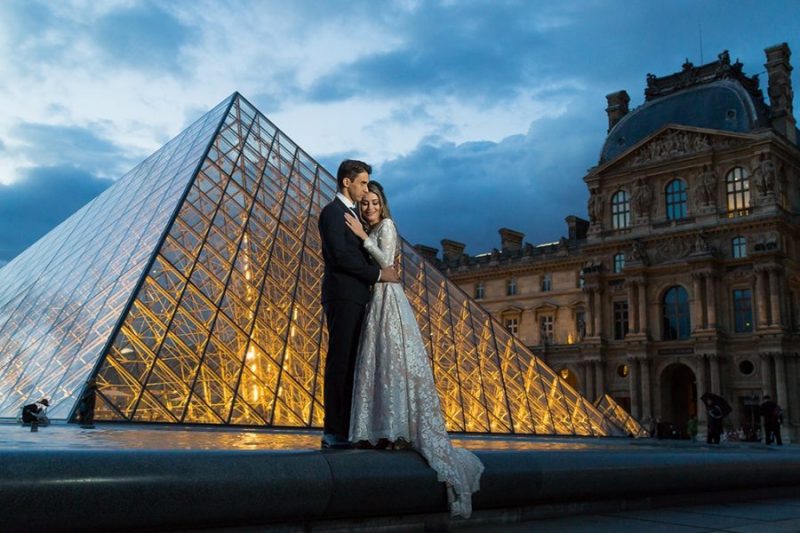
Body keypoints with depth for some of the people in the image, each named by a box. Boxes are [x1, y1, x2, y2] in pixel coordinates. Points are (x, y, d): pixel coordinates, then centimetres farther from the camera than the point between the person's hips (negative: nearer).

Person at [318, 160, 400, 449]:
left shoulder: (352, 214, 23)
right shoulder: (332, 212, -6)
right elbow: (340, 256, -16)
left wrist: (382, 272, 5)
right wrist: (378, 273, -12)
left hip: (355, 298, 9)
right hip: (342, 296, -9)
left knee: (350, 364, 6)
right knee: (339, 361, -9)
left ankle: (345, 430, 8)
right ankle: (333, 432, -6)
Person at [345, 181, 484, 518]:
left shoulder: (386, 225, -2)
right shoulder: (371, 231, 21)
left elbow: (385, 261, -14)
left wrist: (363, 236, -12)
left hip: (387, 300, -9)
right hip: (374, 300, 9)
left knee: (393, 360, -12)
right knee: (377, 362, 2)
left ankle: (399, 431, -14)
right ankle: (386, 431, 2)